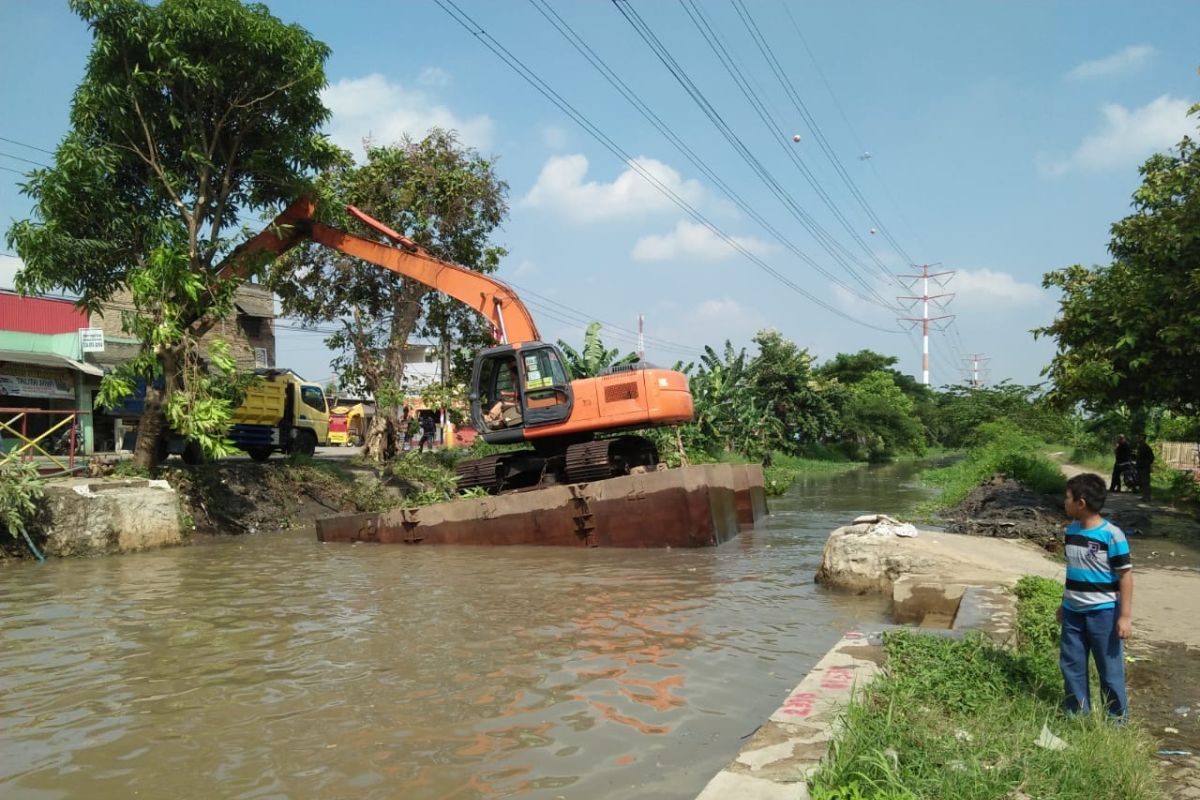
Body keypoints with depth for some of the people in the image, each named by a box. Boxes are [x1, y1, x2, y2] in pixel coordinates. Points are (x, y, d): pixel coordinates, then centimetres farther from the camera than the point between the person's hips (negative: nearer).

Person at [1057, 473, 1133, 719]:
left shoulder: (1112, 534, -17)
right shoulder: (1072, 530, 4)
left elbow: (1125, 575, -13)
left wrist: (1125, 615, -14)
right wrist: (1064, 603, 20)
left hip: (1103, 613, -7)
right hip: (1073, 612, 7)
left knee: (1109, 669, 6)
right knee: (1071, 665, 13)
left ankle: (1118, 718, 22)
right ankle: (1077, 713, 26)